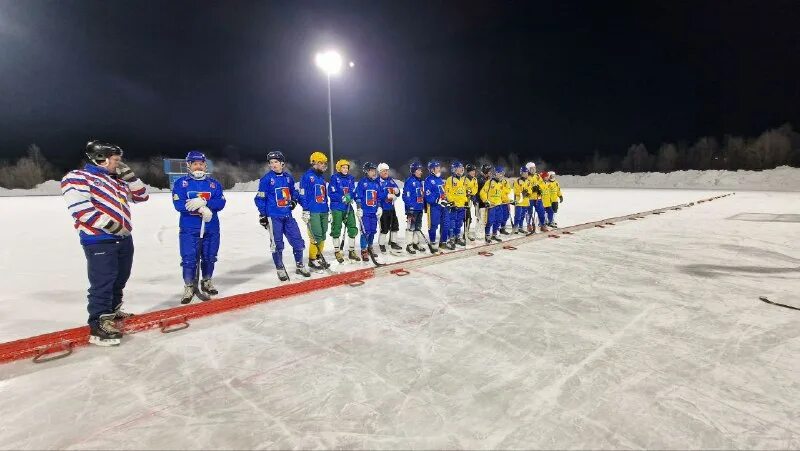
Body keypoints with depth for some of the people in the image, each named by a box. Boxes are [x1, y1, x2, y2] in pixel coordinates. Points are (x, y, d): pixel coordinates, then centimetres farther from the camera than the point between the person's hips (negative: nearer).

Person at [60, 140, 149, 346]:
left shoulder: (118, 181, 19)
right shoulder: (78, 177, -6)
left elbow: (142, 196, 18)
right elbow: (79, 207, -18)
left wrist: (127, 174, 7)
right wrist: (109, 224, -22)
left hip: (123, 238, 8)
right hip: (99, 241, -8)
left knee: (120, 279, 18)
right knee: (103, 283, -8)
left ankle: (113, 312, 37)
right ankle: (99, 325, -1)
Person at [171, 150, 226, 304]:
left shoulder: (214, 183, 6)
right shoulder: (181, 183, -1)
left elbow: (220, 203, -7)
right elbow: (179, 205, -13)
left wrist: (203, 202, -23)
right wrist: (202, 209, -20)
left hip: (211, 228, 3)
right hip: (189, 229, -2)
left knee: (209, 257, 13)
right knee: (189, 259, -1)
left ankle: (207, 282, 32)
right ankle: (189, 287, 15)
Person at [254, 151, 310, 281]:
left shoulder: (288, 177, 6)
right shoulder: (266, 179, -6)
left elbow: (293, 192, 22)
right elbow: (260, 198, -3)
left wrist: (294, 201, 2)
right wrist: (262, 215, -5)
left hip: (288, 215, 4)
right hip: (274, 217, -4)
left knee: (297, 240, 5)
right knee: (277, 244, 3)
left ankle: (300, 266, 23)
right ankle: (280, 269, 19)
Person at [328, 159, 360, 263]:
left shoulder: (351, 178, 8)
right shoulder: (334, 178, -5)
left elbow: (353, 192, 8)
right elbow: (331, 193, -9)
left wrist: (350, 198, -13)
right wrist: (343, 198, -18)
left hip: (348, 207, 4)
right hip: (337, 208, -4)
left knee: (352, 228, 3)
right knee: (336, 229, 2)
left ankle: (352, 251, 16)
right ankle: (337, 252, 15)